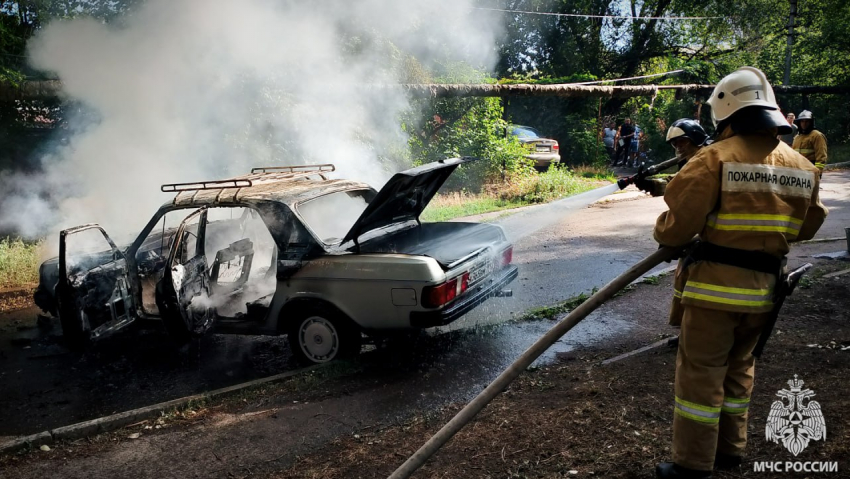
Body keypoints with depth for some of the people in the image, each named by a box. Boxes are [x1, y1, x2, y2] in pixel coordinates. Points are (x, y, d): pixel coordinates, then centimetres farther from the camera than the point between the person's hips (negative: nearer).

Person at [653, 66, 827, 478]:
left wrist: (664, 234, 6)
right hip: (763, 287, 7)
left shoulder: (716, 158, -15)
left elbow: (676, 227, -16)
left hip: (713, 285, -6)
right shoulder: (803, 168, 6)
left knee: (700, 372, 3)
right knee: (738, 368, 21)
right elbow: (807, 228, 16)